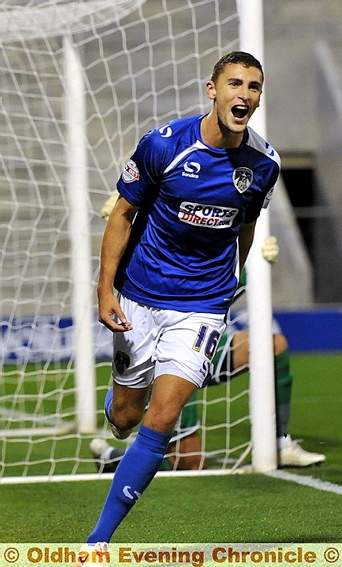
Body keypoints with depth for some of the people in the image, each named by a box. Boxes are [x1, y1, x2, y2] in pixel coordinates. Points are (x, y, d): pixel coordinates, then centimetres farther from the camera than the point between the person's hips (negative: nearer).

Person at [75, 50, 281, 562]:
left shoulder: (264, 164, -5)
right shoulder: (163, 144, -14)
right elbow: (124, 213, -3)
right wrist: (106, 288, -8)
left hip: (203, 305, 0)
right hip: (139, 298, 0)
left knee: (160, 422, -13)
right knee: (125, 418, 9)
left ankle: (99, 540, -5)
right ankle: (118, 390, 50)